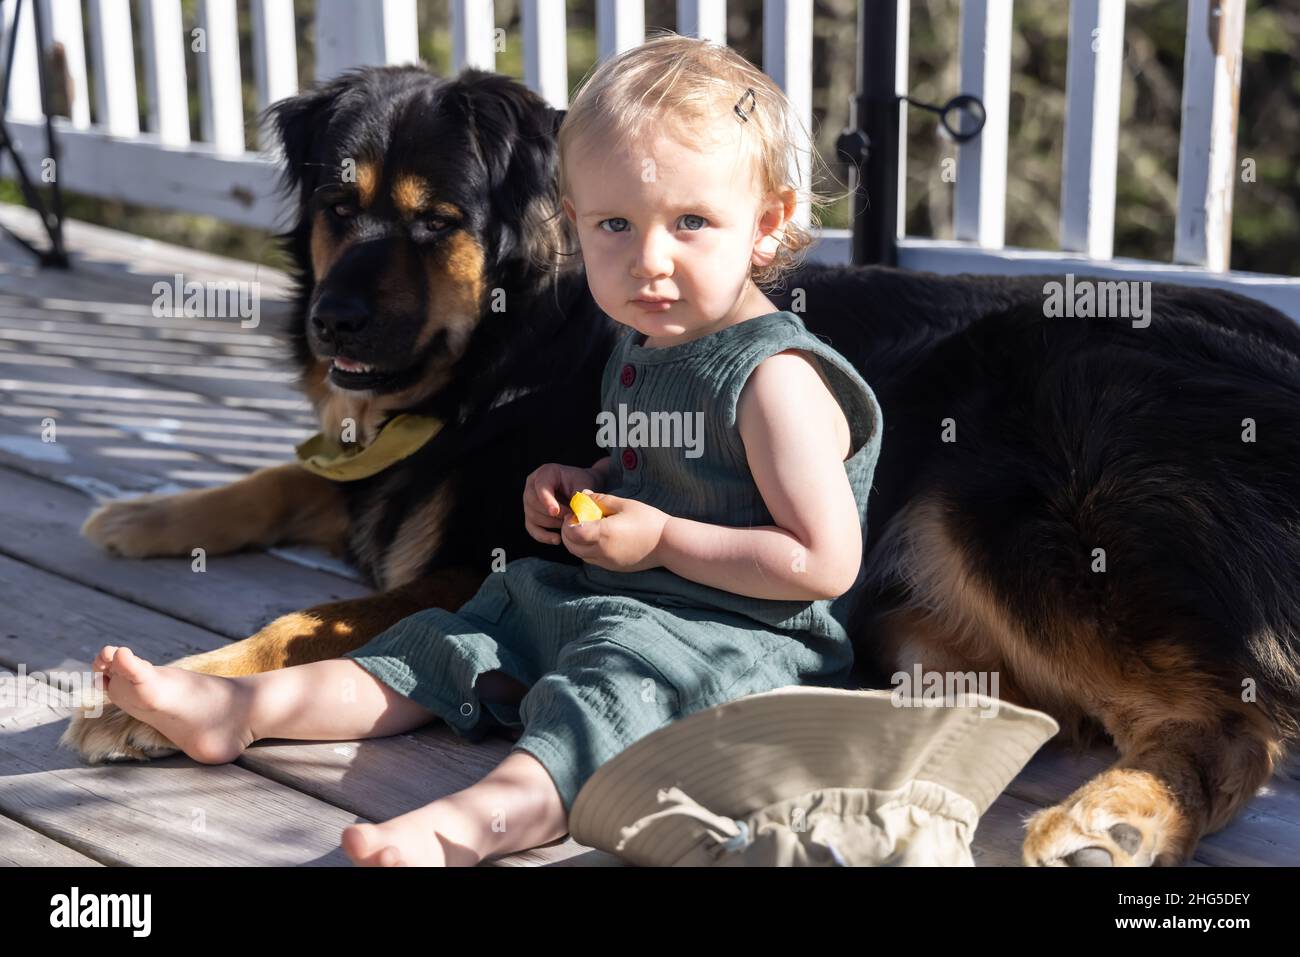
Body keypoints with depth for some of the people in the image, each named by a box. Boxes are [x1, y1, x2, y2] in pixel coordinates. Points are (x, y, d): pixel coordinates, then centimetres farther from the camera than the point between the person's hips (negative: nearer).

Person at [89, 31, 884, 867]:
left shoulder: (774, 378, -18)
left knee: (617, 679, -36)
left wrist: (660, 538, -17)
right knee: (457, 640, 5)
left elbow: (826, 563, -21)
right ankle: (237, 710, 3)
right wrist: (578, 488, 8)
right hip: (616, 607, 10)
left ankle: (461, 828, -58)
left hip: (743, 637, -9)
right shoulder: (641, 346, 11)